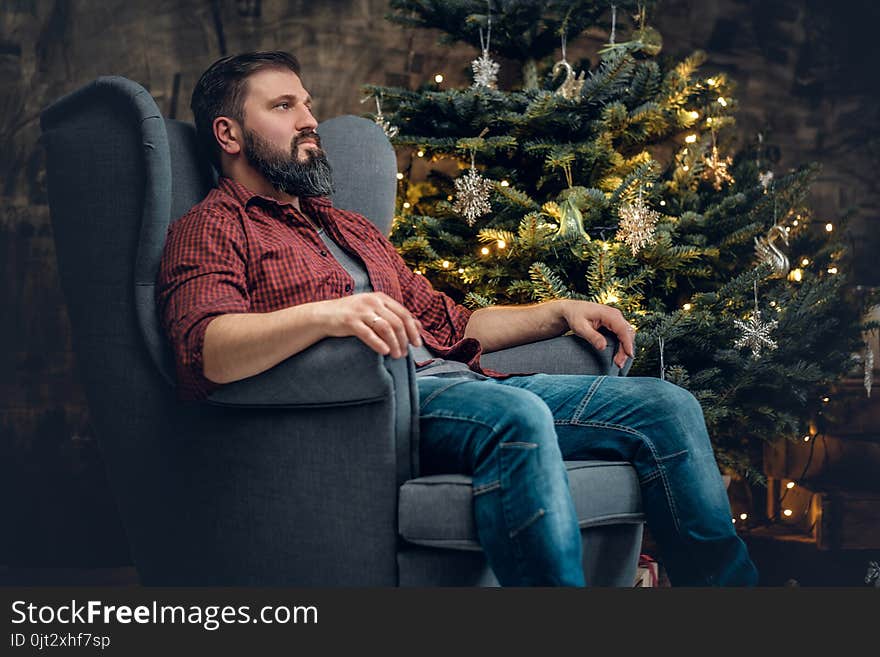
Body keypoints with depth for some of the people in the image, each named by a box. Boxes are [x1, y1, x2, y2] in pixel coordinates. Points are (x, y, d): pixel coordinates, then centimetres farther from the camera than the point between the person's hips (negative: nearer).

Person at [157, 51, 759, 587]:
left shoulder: (353, 229, 34)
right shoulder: (209, 229, 8)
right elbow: (206, 350, -13)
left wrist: (560, 312, 18)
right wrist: (325, 313, -30)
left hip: (450, 383, 8)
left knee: (665, 406, -7)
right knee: (516, 414, -38)